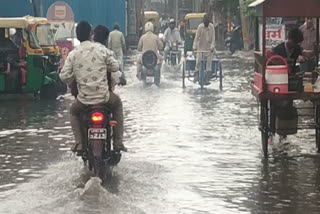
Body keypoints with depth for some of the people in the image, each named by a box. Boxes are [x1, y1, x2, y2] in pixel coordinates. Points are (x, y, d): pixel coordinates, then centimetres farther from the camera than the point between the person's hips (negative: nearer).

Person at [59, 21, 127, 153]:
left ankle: (79, 143, 13)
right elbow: (115, 67, 1)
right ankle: (118, 142, 24)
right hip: (103, 97, -1)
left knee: (73, 112, 33)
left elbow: (64, 76, -5)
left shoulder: (73, 54, -3)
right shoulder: (101, 49, -5)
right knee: (117, 104, 32)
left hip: (84, 99, 1)